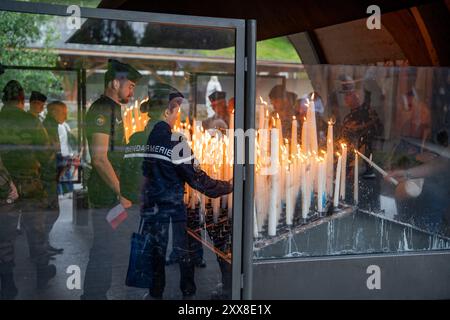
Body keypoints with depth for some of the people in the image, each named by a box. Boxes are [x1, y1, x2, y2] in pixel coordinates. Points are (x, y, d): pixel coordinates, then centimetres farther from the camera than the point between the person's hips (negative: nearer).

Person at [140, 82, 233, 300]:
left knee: (157, 249, 16)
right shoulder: (175, 142, -17)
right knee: (184, 250, 10)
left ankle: (156, 292, 25)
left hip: (153, 204, 5)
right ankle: (188, 292, 20)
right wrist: (227, 187, -6)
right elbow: (195, 176, -15)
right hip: (175, 206, -5)